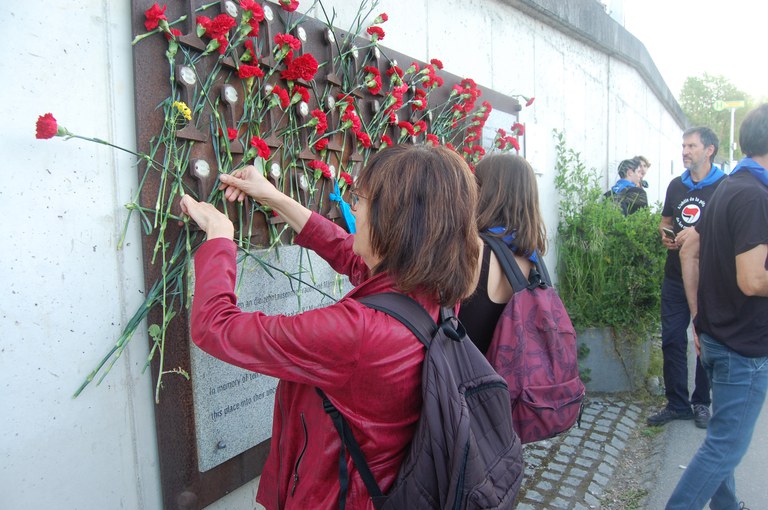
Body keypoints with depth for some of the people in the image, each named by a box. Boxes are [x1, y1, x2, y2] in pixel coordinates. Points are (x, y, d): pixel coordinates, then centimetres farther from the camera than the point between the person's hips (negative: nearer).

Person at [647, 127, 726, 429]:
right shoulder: (676, 185, 11)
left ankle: (701, 403, 24)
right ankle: (677, 404, 16)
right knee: (672, 339, 4)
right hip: (676, 276, 4)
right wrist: (666, 234, 1)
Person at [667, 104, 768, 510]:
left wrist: (699, 317, 16)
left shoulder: (726, 188, 8)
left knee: (723, 435, 24)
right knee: (727, 446, 1)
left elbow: (689, 252, 13)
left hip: (716, 335, 10)